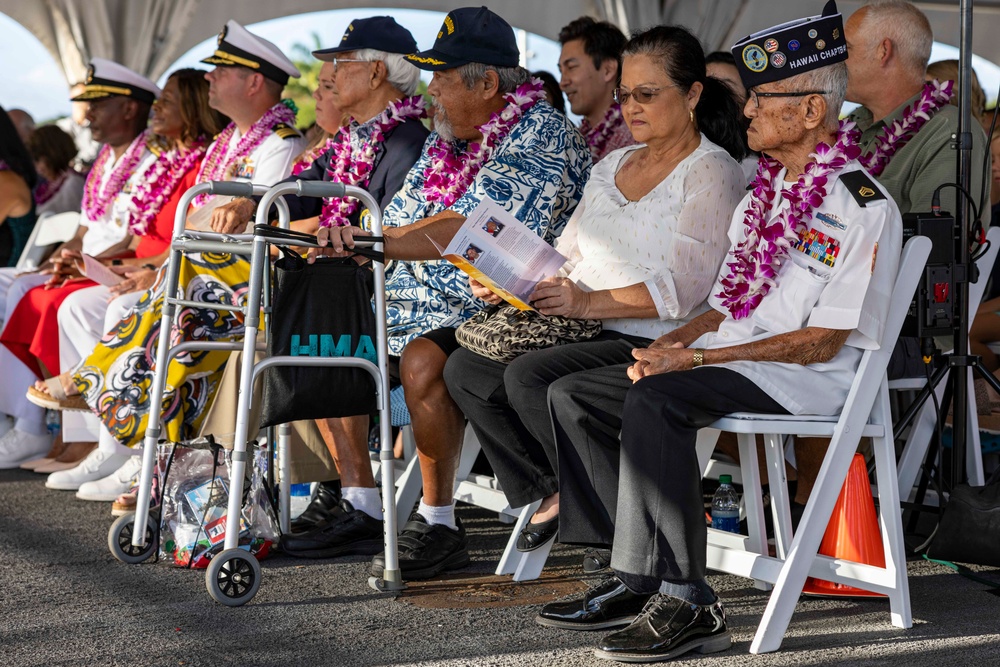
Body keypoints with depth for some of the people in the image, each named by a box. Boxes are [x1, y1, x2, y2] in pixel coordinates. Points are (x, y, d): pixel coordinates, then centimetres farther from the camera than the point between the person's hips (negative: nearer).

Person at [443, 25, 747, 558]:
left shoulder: (712, 174, -5)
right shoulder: (612, 167, 21)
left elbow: (680, 288, -17)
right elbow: (568, 258, 19)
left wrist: (587, 302, -27)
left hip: (657, 346, -8)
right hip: (590, 335, 8)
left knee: (528, 377, -28)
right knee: (466, 368, -10)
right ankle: (551, 493, -1)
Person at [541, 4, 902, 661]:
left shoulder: (864, 207, -10)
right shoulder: (762, 196, 19)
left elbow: (824, 342, -15)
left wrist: (701, 357, -18)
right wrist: (670, 344, -1)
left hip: (808, 379, -9)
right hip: (728, 357, 9)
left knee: (657, 401, -33)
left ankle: (687, 604, -28)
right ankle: (636, 577, -8)